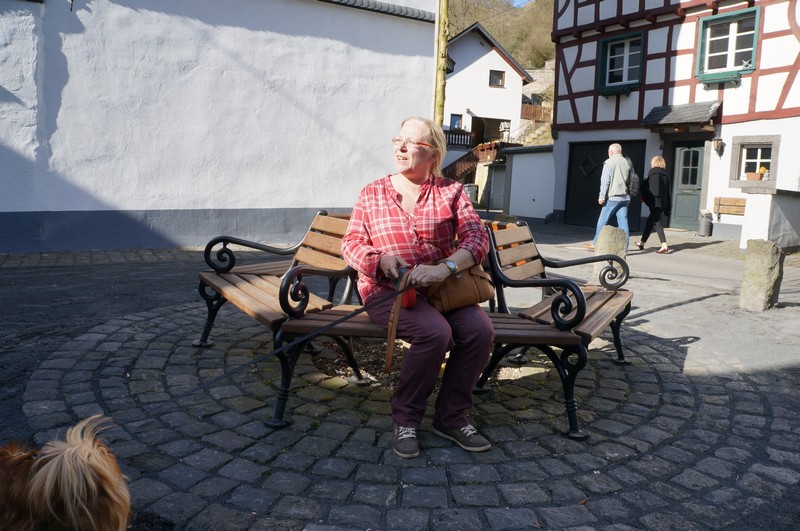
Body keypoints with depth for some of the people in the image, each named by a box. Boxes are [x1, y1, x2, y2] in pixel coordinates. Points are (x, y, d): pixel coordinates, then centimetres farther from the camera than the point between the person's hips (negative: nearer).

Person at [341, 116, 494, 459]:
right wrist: (381, 259, -15)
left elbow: (477, 237, -5)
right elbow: (351, 243, 8)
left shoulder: (451, 192, 8)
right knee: (435, 332, -31)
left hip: (441, 288, 2)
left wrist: (445, 268, -25)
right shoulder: (372, 193, 10)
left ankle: (450, 417, -3)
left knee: (480, 330, -25)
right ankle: (405, 420, -9)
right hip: (386, 290, -2)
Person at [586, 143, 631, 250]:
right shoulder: (627, 162, 12)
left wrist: (602, 196, -8)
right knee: (623, 222, 3)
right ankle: (624, 247, 0)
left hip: (613, 197, -6)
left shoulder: (609, 162, -6)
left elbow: (605, 181, -10)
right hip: (625, 197, 6)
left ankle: (596, 244, 9)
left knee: (602, 220, 4)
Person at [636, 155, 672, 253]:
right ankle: (642, 243, 28)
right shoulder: (666, 174, 12)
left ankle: (664, 245, -19)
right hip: (664, 203, 6)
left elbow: (646, 186, -6)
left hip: (655, 202, -6)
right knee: (650, 222, 18)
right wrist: (669, 207, 12)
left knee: (657, 223, -7)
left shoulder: (652, 172, -3)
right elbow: (669, 191, 11)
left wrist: (644, 197, 11)